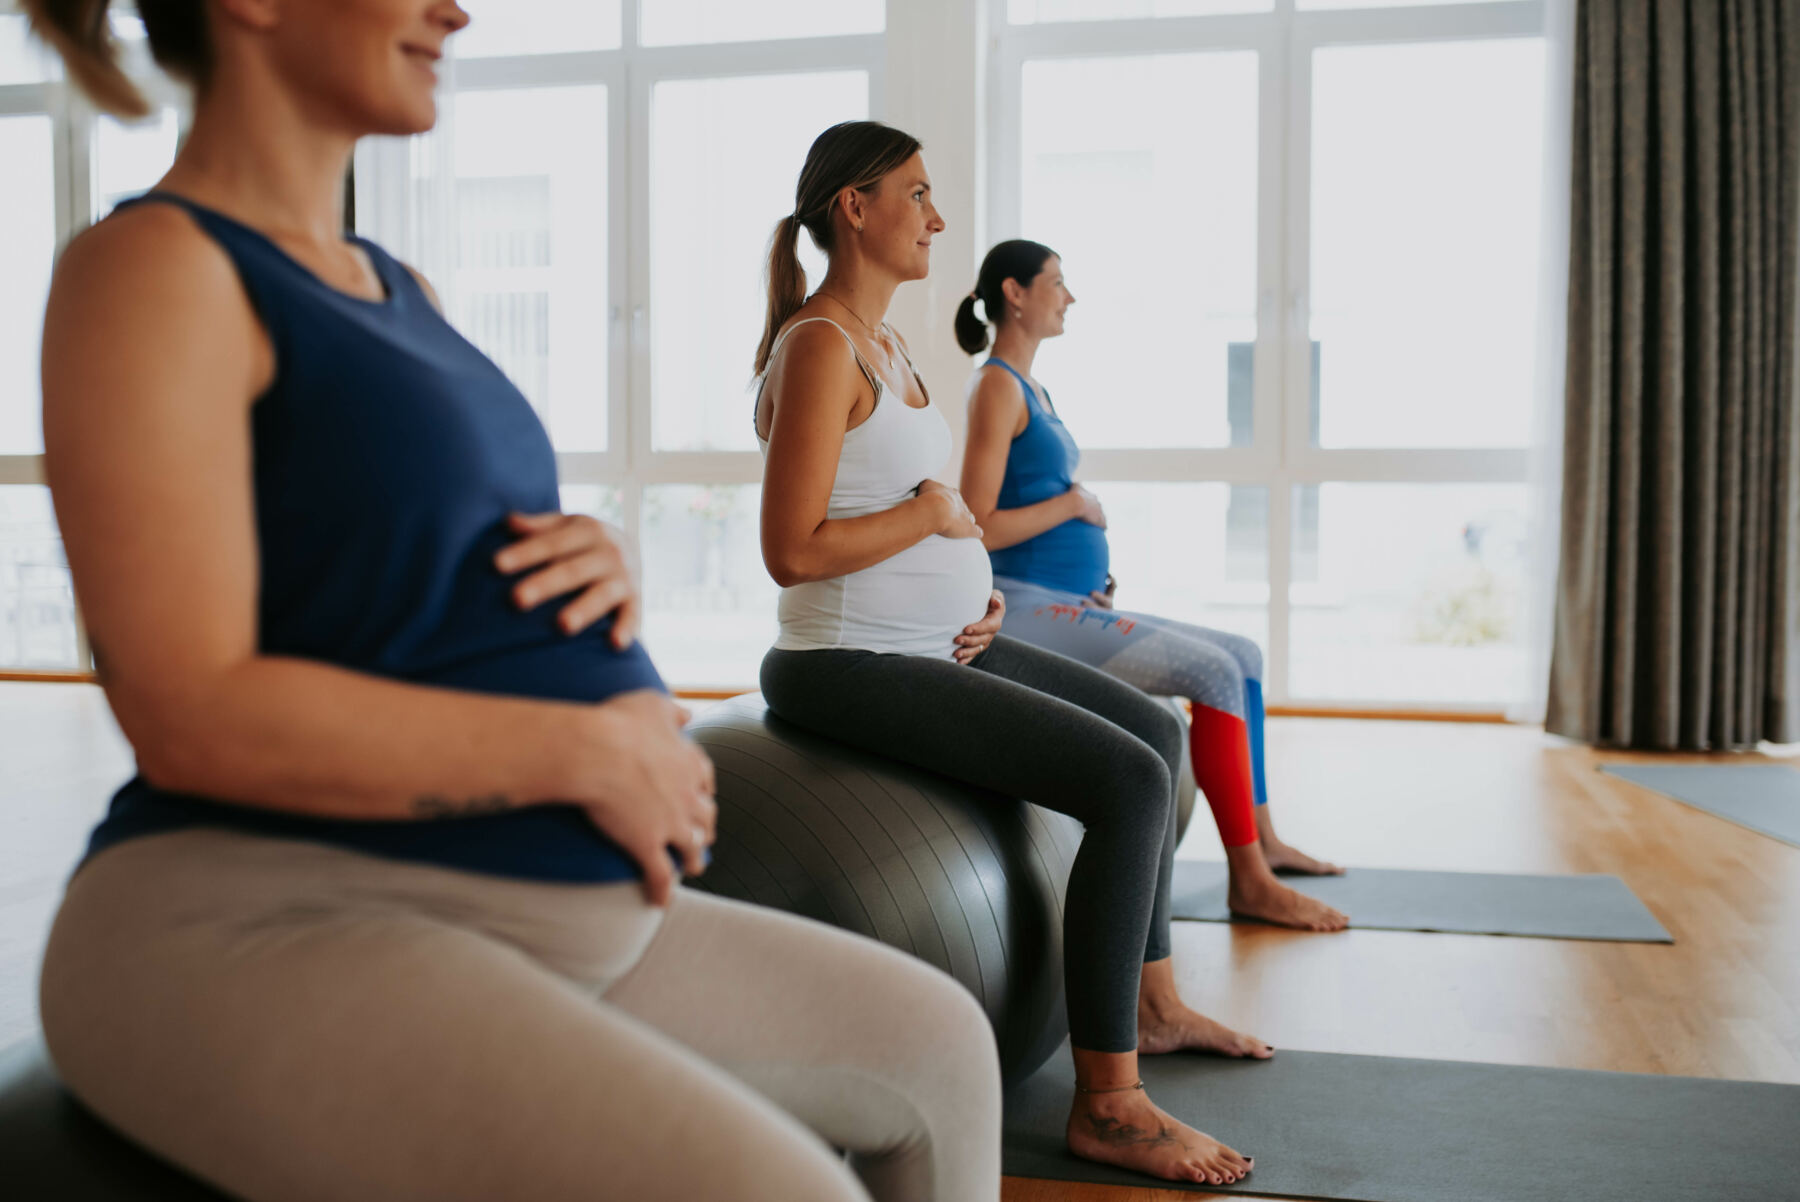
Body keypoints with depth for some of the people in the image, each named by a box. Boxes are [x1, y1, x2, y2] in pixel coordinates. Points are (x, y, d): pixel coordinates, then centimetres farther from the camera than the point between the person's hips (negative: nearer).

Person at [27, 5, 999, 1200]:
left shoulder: (398, 292, 16)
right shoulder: (150, 266, -12)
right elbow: (194, 719, -21)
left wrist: (604, 565, -4)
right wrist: (596, 755, -16)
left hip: (520, 925, 9)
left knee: (938, 1047, 14)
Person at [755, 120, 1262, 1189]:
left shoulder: (884, 342, 15)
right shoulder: (821, 346, -15)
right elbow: (792, 550, -23)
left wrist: (975, 596, 4)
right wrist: (934, 513, -12)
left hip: (935, 643, 10)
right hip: (857, 665, -10)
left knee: (1157, 731, 16)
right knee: (1132, 783, -18)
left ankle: (1153, 1002, 27)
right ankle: (1108, 1103, -7)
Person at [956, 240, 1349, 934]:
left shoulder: (1028, 388, 19)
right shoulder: (997, 386, -11)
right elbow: (975, 527, -19)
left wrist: (1090, 569, 9)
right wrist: (1076, 503, -10)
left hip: (1063, 607, 10)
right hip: (1025, 613, -10)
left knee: (1243, 654, 11)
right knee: (1216, 672, -19)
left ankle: (1262, 840, 19)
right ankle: (1248, 882, -12)